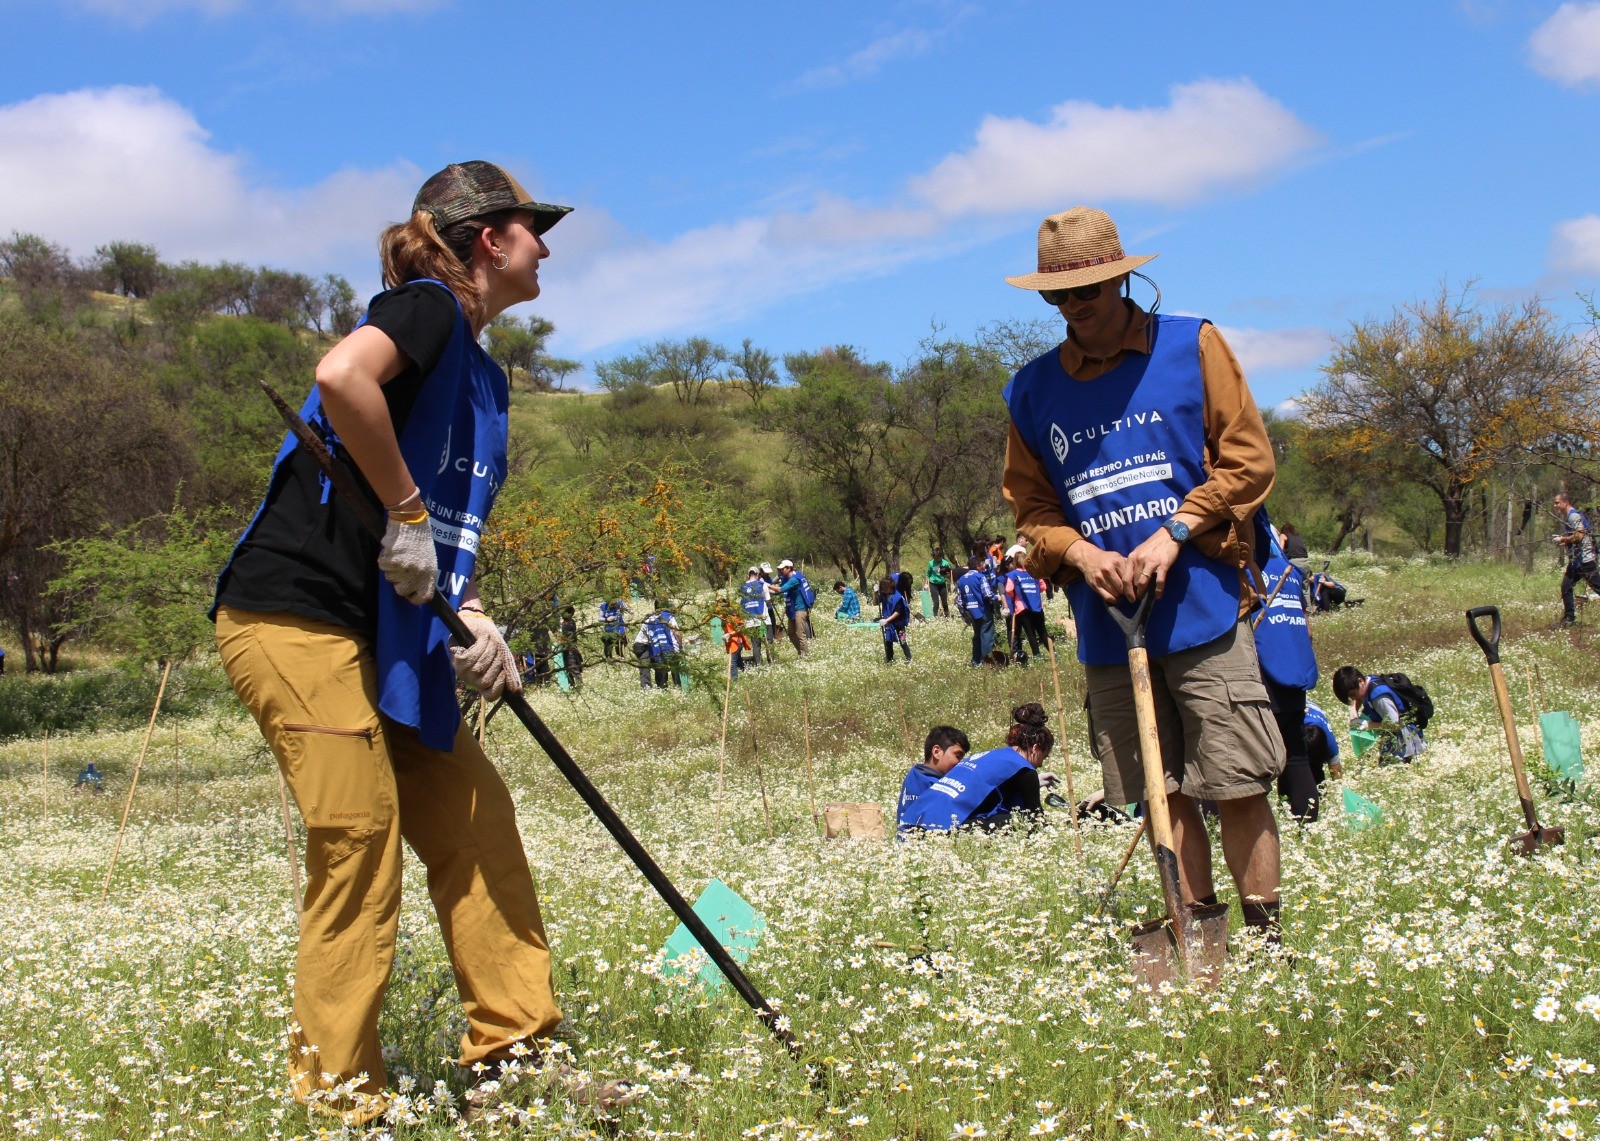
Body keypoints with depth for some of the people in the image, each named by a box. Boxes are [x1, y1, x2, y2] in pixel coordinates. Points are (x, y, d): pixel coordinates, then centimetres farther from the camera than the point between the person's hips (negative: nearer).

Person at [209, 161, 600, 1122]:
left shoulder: (482, 374, 19)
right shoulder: (427, 307, -9)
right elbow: (341, 374, -30)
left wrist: (469, 617, 3)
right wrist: (408, 511, -21)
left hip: (385, 635, 10)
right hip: (294, 616, -10)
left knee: (472, 814, 8)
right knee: (361, 836, -9)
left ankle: (516, 1045, 17)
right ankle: (337, 1096, 2)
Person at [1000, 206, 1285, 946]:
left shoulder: (1192, 347, 3)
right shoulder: (1032, 390, 10)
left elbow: (1248, 459, 1)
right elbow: (1031, 505, 13)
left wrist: (1175, 532, -11)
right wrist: (1078, 553, -7)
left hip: (1203, 610, -3)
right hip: (1106, 627, 3)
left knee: (1237, 788, -3)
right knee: (1165, 798, 7)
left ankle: (1266, 937, 8)